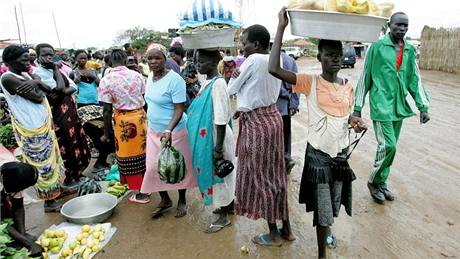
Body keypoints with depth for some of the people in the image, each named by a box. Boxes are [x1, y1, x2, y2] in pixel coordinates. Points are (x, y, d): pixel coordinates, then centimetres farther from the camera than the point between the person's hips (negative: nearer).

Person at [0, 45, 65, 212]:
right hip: (32, 128, -9)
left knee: (51, 157, 19)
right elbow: (38, 98, -22)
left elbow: (50, 90, 5)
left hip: (44, 124, 9)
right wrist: (38, 88, -3)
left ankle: (56, 189, 35)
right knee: (42, 163, 0)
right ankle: (50, 202, 12)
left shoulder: (25, 74, 10)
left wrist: (37, 83, -13)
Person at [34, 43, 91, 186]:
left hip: (69, 109, 8)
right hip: (56, 112, -8)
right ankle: (67, 176, 18)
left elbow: (74, 86, 5)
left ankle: (76, 172, 31)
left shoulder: (58, 69, 11)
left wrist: (63, 92, -15)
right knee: (64, 144, 2)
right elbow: (59, 87, -23)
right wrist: (56, 69, -11)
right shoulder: (38, 72, -12)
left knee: (75, 140, 15)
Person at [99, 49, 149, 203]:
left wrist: (106, 133, -1)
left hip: (123, 120, -4)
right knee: (142, 152, 17)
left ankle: (140, 193, 17)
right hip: (140, 115, 4)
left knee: (128, 156, 9)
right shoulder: (137, 75, 1)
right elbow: (145, 99, 5)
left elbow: (107, 110, -10)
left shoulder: (106, 80, -9)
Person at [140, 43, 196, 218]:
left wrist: (169, 130, -33)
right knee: (154, 167, 9)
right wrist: (150, 125, 18)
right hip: (154, 131, 7)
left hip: (174, 131, -7)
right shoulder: (150, 77, 4)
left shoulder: (174, 80, -19)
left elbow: (179, 109, -22)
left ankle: (182, 201, 31)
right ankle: (165, 200, 31)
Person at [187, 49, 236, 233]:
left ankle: (224, 217, 22)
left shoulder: (218, 83, -20)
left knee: (219, 175, 5)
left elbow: (221, 119, -23)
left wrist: (219, 147, -22)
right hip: (205, 138, 9)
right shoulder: (207, 82, 7)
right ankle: (228, 205, 39)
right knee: (215, 174, 20)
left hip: (214, 138, -9)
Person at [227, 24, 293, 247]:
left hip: (256, 123, -8)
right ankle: (286, 228, 27)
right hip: (272, 117, 8)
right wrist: (245, 109, 14)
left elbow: (231, 89, -6)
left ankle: (274, 234, 18)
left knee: (260, 176, 4)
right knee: (275, 174, 15)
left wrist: (233, 75, 11)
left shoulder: (253, 60, -16)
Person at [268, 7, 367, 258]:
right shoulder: (310, 83, -13)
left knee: (334, 205, 21)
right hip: (318, 154, -5)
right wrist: (281, 27, -26)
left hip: (341, 152, 5)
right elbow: (274, 69, -27)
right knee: (323, 209, 4)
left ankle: (326, 231, 51)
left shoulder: (348, 86, 1)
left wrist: (357, 123, -8)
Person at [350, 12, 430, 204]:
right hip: (381, 106, -5)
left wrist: (423, 107, 4)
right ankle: (373, 182, 13)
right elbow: (365, 78, -4)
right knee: (388, 146, -9)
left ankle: (382, 183, 26)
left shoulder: (410, 50, 9)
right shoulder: (377, 47, -5)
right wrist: (357, 109, -5)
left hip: (399, 107, 5)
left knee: (389, 147, 11)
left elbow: (415, 80, 12)